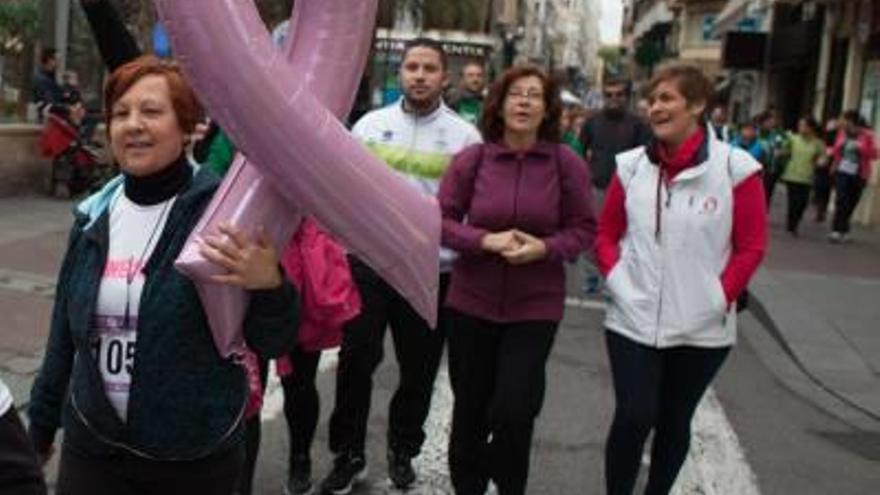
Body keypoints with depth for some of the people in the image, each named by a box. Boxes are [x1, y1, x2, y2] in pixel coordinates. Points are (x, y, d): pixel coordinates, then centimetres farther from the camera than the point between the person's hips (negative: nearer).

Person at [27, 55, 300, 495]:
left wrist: (269, 286, -34)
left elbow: (273, 342, -14)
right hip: (91, 447, 4)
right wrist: (42, 421, 20)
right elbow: (66, 332, 13)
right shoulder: (95, 216, 2)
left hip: (197, 458, -3)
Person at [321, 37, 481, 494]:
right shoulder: (370, 124, 4)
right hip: (367, 263, 1)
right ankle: (348, 455, 22)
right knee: (355, 362, 5)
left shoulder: (464, 136, -2)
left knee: (418, 370, 12)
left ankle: (402, 451, 33)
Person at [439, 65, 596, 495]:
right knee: (470, 407, 13)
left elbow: (584, 229, 0)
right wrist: (486, 240, -19)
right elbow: (441, 221, -3)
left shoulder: (567, 164, -6)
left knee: (514, 410, -6)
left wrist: (545, 247, -19)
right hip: (471, 302, 1)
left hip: (535, 306, -1)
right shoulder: (470, 159, -6)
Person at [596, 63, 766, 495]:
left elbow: (751, 247, -3)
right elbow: (607, 234, 10)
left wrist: (719, 298, -9)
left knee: (674, 422, 14)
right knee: (633, 419, -2)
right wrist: (618, 281, -3)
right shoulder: (631, 165, 1)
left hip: (702, 329, -1)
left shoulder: (735, 167, -8)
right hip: (633, 321, 1)